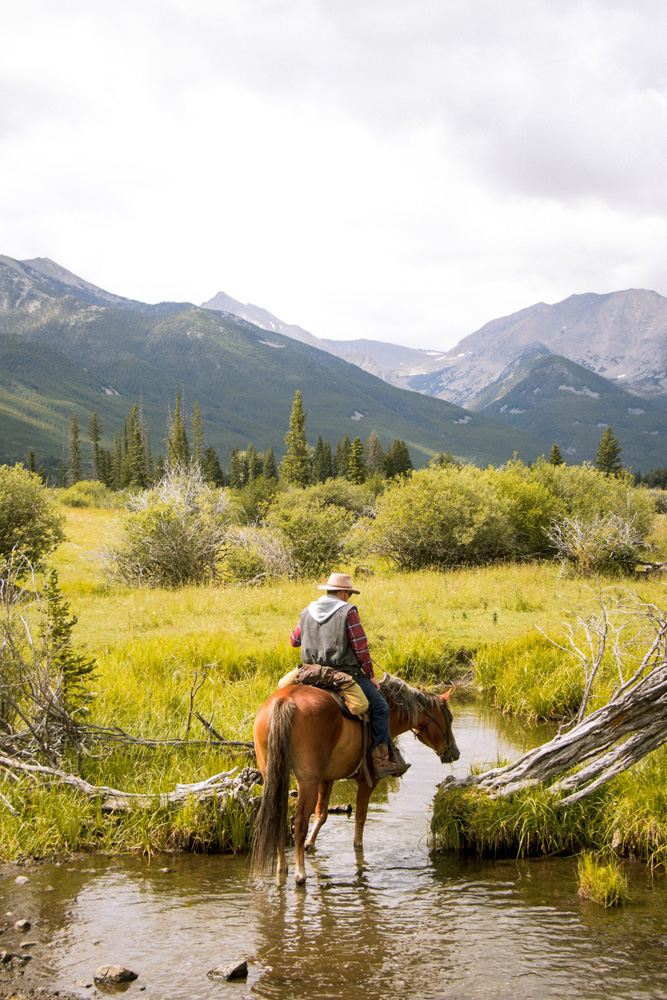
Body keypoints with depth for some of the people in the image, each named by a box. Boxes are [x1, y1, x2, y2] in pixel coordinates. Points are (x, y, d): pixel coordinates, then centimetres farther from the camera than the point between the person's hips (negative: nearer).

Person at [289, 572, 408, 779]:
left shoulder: (307, 612, 8)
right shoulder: (348, 611, -9)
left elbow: (294, 640, 20)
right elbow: (361, 647, -10)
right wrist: (370, 675, 0)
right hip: (344, 674, -6)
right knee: (379, 707, 5)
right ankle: (381, 760, 1)